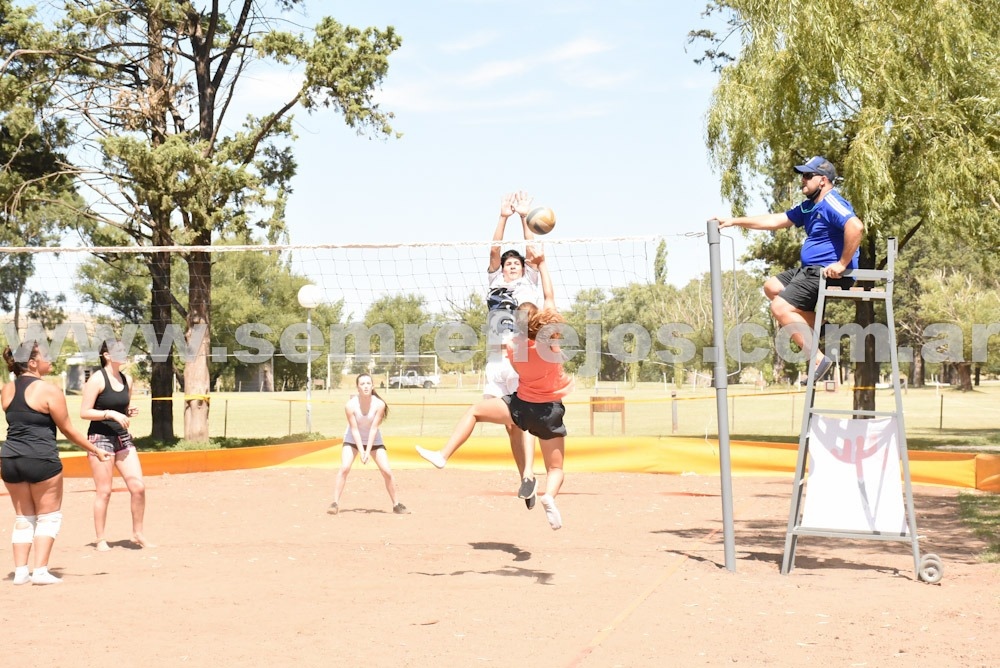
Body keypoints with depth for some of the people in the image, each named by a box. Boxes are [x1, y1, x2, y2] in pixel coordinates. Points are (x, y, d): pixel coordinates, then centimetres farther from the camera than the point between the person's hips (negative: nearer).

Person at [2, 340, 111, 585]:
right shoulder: (48, 390, -10)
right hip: (41, 460, -6)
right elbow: (68, 430, -5)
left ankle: (20, 571, 12)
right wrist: (95, 450, 4)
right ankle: (40, 571, 1)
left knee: (23, 517, 16)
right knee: (48, 516, 7)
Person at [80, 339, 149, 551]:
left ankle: (137, 533, 14)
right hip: (101, 438, -6)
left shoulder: (127, 380, 10)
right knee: (104, 492, -2)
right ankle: (100, 540, 9)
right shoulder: (97, 379, -10)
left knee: (138, 487, -1)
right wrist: (111, 414, -21)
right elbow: (84, 412, -13)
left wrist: (130, 412, 1)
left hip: (123, 438, 6)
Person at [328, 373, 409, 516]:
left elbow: (373, 429, -22)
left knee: (387, 471, -7)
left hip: (374, 440, 1)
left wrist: (368, 452, -26)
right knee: (344, 468, -19)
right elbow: (354, 429, -21)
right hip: (353, 440, -1)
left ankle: (396, 505, 7)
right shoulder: (350, 405, -24)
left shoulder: (379, 404, -22)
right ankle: (335, 503, -13)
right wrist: (361, 451, -25)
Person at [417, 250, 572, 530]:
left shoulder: (512, 346, -13)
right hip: (551, 411, 1)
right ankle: (549, 496, -27)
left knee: (475, 411, 16)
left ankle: (443, 455, 5)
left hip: (523, 405, -1)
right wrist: (542, 263, 7)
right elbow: (549, 295, -2)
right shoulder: (552, 337, -14)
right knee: (555, 469, 6)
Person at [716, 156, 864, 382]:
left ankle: (818, 358, -21)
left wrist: (842, 264, -28)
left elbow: (855, 227, -33)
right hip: (812, 270, 11)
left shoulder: (831, 203, -16)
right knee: (772, 287, 18)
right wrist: (734, 221, 16)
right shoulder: (809, 207, 16)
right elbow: (774, 221, 19)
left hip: (830, 272, -11)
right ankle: (816, 325, 2)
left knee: (780, 308, -18)